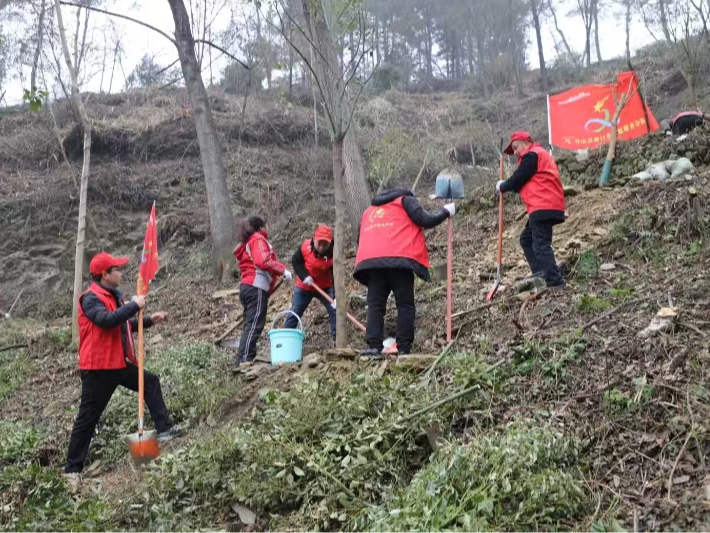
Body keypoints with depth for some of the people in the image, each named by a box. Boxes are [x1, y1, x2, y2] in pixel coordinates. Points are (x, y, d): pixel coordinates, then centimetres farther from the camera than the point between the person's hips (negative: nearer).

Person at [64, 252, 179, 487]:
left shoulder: (113, 295, 12)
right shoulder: (91, 299, -17)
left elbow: (124, 325, 22)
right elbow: (107, 320, -35)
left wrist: (149, 320, 11)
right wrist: (134, 305, -25)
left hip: (119, 363, 9)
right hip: (98, 368, -9)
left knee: (150, 381, 16)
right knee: (87, 418, -2)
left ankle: (164, 429, 20)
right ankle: (72, 468, 9)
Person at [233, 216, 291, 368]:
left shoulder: (247, 244, 29)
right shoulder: (258, 239, 0)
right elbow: (263, 261, -17)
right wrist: (283, 270, -14)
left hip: (247, 286, 10)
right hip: (256, 288, -10)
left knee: (250, 325, 7)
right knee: (255, 325, -15)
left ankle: (243, 360, 3)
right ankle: (244, 360, -23)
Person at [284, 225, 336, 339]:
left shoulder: (332, 254, -25)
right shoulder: (305, 246, -22)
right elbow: (296, 261, -7)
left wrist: (336, 297, -40)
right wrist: (304, 276, -23)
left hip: (325, 287, -1)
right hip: (304, 287, 1)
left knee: (335, 311, -12)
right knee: (294, 313, 5)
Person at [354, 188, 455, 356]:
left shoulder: (368, 211, 32)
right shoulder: (406, 200, 16)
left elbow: (362, 239, 30)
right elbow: (426, 221, 5)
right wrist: (446, 211, 18)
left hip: (370, 261, 4)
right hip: (399, 260, -4)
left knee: (375, 305, 5)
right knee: (405, 305, 2)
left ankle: (374, 346, -7)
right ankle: (404, 348, -4)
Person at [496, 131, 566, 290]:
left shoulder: (532, 155, -4)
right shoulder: (540, 154, 28)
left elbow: (518, 179, -8)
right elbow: (528, 183, 24)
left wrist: (502, 187, 10)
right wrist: (507, 186, 13)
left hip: (543, 208, -11)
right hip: (547, 207, 11)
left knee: (541, 244, -13)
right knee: (526, 239, 16)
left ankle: (555, 281, -15)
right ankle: (540, 272, 8)